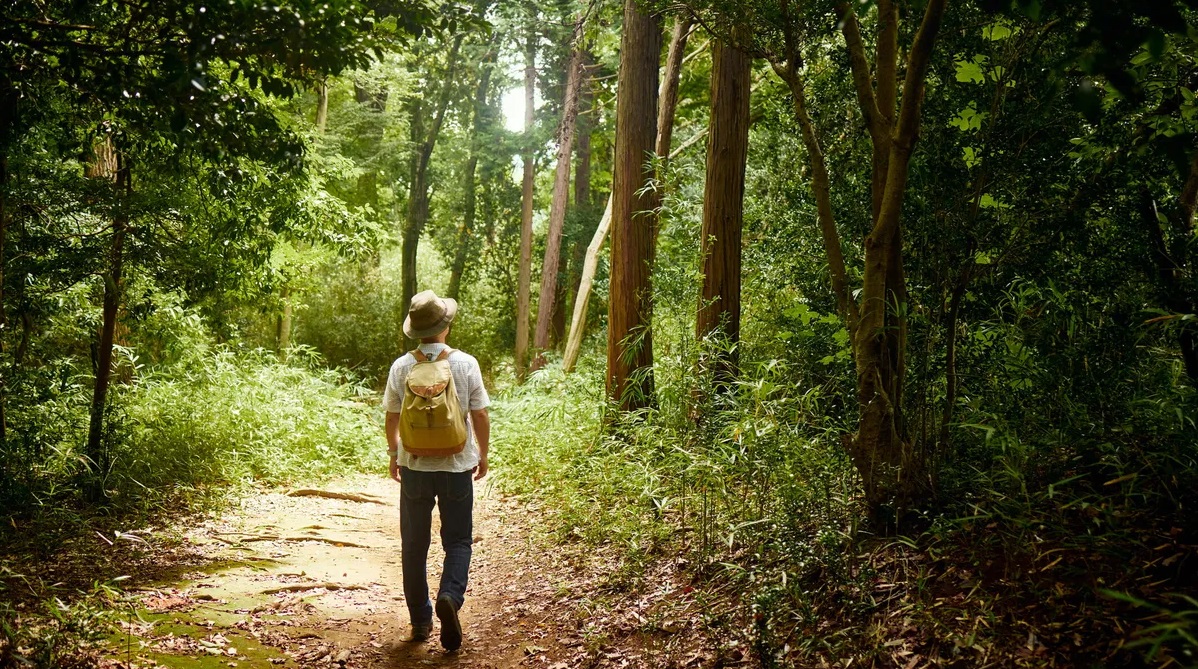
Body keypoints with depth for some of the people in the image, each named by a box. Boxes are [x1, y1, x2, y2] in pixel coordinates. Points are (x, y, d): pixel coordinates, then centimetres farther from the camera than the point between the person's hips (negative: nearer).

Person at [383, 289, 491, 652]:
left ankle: (420, 621, 20)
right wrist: (483, 455, 10)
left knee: (415, 544, 14)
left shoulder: (401, 367, -6)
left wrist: (394, 454, 19)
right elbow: (480, 417, -6)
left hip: (414, 466, 1)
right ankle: (450, 596, -14)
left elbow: (391, 419, 2)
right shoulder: (465, 364, -10)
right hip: (456, 466, -1)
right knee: (458, 540, 11)